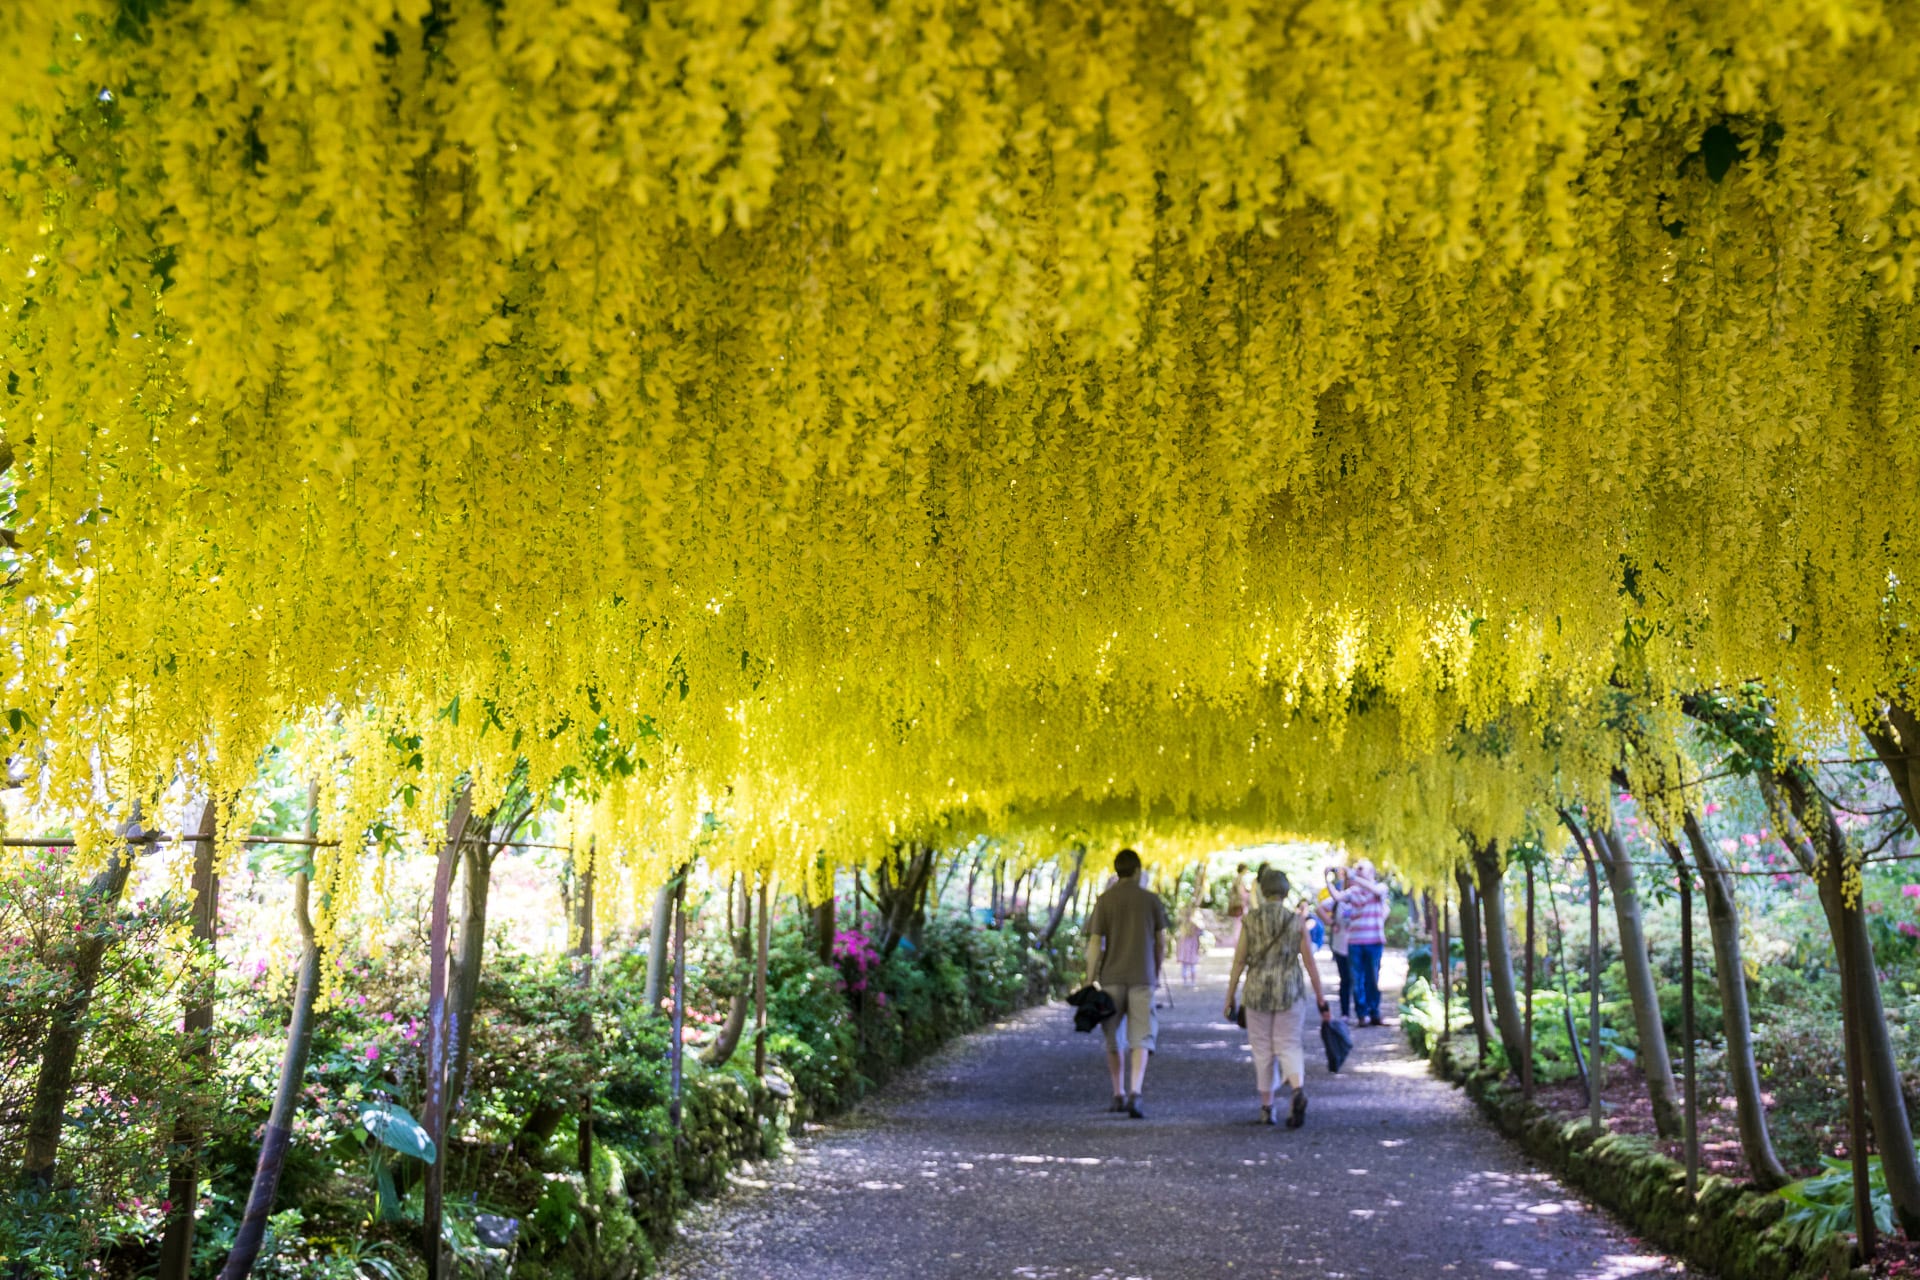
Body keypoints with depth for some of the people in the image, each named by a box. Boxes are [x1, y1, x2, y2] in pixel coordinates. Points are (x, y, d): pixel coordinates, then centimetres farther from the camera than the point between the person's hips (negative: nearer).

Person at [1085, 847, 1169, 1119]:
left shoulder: (1104, 901, -2)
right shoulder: (1151, 900, 1)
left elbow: (1095, 944, -6)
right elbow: (1161, 942, 6)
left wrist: (1090, 981, -2)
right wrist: (1156, 971, 21)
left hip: (1111, 977, 0)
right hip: (1142, 977, 0)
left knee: (1113, 1039, 14)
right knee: (1140, 1040, -1)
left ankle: (1119, 1096, 20)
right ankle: (1135, 1094, -18)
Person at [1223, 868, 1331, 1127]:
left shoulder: (1250, 921, -4)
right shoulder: (1297, 921, -3)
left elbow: (1238, 963, -4)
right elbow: (1310, 963, -3)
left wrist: (1229, 999, 3)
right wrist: (1321, 999, 4)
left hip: (1258, 992, 0)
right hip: (1291, 991, 0)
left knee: (1263, 1050, 13)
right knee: (1288, 1046, 8)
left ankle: (1267, 1108, 18)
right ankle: (1298, 1090, -20)